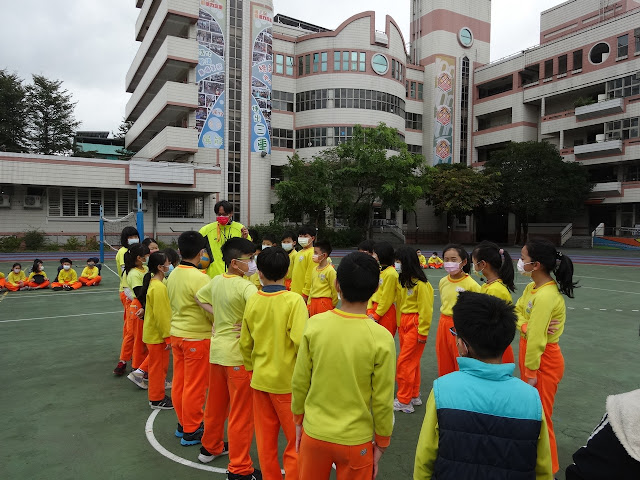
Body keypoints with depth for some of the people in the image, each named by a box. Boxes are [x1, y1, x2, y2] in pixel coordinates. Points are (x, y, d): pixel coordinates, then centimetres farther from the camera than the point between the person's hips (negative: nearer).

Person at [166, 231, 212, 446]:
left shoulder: (172, 275, 2)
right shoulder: (200, 278, -21)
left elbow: (172, 304, 11)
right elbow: (211, 311, -17)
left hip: (176, 334, 8)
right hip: (197, 337, -7)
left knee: (179, 382, 17)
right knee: (195, 386, 5)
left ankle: (183, 424, 32)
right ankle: (191, 432, 17)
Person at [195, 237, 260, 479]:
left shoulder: (216, 280, 2)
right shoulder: (246, 286, -21)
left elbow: (199, 297, 20)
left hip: (217, 350, 8)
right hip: (238, 354, -8)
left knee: (215, 403, 24)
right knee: (241, 413, 4)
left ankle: (210, 447, 43)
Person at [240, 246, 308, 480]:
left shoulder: (252, 302, -3)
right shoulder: (294, 300, -17)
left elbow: (245, 344, 4)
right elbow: (301, 343, -22)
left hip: (260, 379, 5)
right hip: (287, 381, -4)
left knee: (265, 439, 17)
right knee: (296, 441, 11)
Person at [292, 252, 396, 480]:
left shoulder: (315, 324, -14)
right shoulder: (381, 338, -19)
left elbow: (299, 383, -6)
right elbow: (382, 401, -12)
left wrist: (299, 419, 11)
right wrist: (381, 443, 5)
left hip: (314, 433, 2)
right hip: (356, 440, -1)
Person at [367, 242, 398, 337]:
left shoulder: (390, 274, -18)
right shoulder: (379, 270, 8)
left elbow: (387, 298, -16)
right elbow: (372, 291, 9)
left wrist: (376, 315, -10)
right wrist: (370, 311, 2)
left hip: (385, 313, -8)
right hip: (376, 309, 8)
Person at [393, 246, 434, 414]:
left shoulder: (420, 283, -17)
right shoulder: (403, 281, 9)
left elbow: (425, 309, -16)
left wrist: (422, 332, -14)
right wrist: (399, 323, 11)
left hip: (415, 324, -8)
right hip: (404, 323, 9)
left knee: (404, 362, -4)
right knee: (412, 361, 16)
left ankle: (404, 402, 7)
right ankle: (414, 396, 28)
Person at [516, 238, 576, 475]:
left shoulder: (545, 296, -29)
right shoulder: (532, 287, 0)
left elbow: (536, 339, -26)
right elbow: (517, 311, 7)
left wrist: (531, 372, -19)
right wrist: (525, 326, -16)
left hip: (544, 361, -9)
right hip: (531, 354, 9)